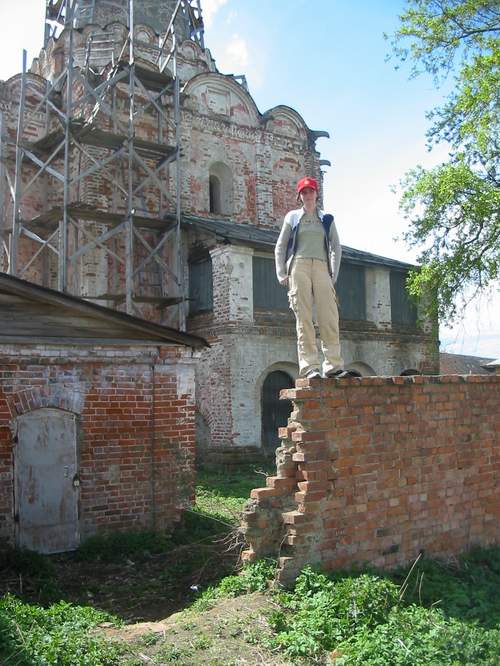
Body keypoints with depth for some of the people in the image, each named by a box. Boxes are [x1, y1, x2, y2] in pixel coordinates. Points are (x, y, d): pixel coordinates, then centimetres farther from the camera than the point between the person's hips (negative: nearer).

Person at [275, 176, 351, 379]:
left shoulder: (327, 219, 19)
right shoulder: (292, 217, 16)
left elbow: (336, 248, 16)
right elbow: (280, 247, 14)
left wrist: (334, 275, 4)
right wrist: (282, 274, 3)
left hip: (321, 268, 2)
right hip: (299, 266, -1)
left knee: (330, 317, -9)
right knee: (304, 319, -8)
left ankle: (333, 365, -9)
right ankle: (309, 367, -11)